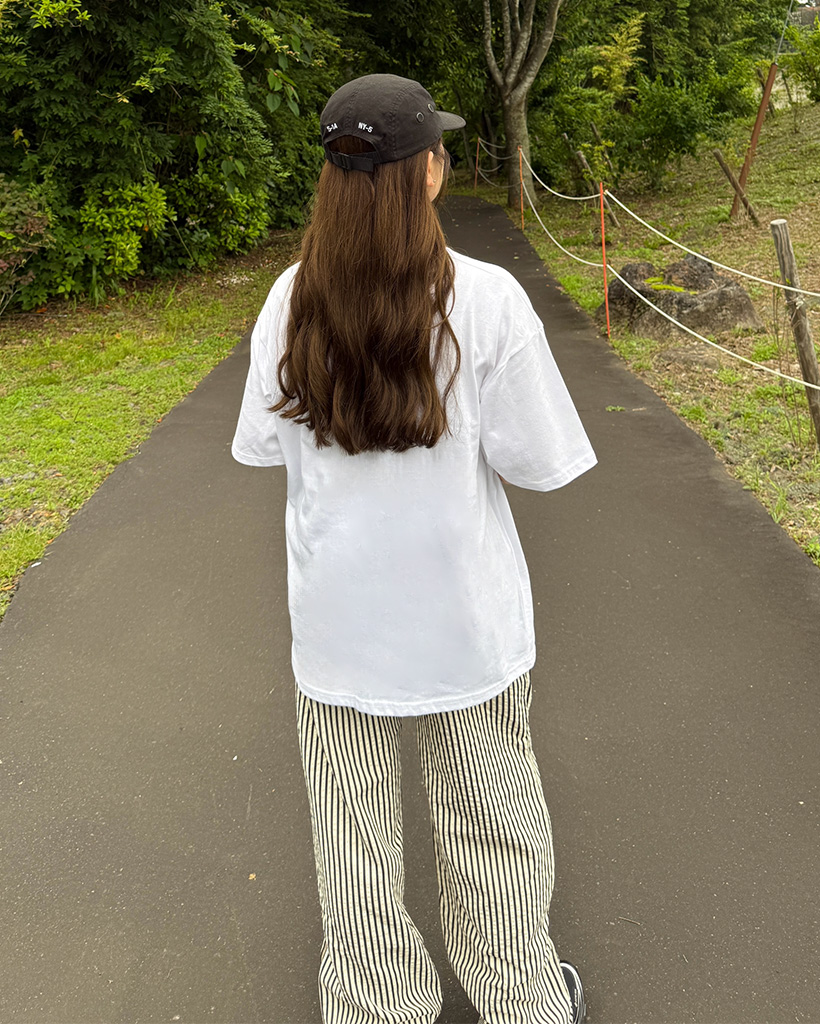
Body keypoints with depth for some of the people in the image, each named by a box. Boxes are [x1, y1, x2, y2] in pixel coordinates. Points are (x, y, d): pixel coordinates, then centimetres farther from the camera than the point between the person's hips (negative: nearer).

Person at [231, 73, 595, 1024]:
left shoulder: (292, 299, -9)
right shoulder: (485, 297, -16)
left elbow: (260, 440, 0)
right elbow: (534, 463, -12)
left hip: (337, 616, 2)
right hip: (463, 613, -1)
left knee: (354, 832, 18)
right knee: (488, 821, 19)